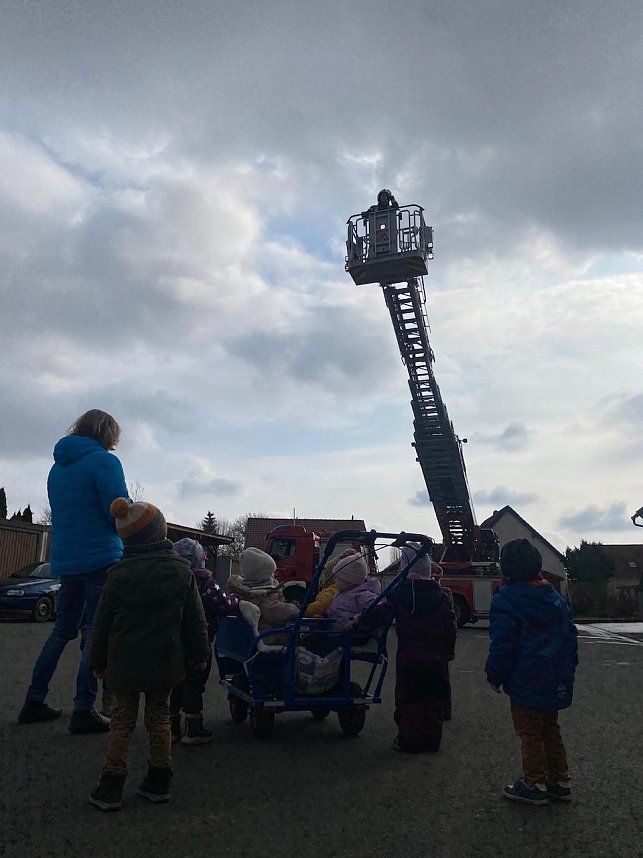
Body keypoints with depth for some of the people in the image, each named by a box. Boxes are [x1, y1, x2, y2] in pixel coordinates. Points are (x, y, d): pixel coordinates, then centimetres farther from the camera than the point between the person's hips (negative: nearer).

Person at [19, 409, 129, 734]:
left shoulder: (58, 466, 15)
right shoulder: (104, 461, -10)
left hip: (66, 561, 8)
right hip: (101, 559, -8)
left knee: (62, 630, 18)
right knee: (97, 633, -1)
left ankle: (34, 701, 23)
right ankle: (83, 711, 0)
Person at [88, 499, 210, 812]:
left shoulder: (118, 575, -8)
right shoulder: (181, 571, -6)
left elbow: (103, 622, -2)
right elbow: (195, 619, 0)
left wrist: (98, 660, 10)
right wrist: (200, 654, 11)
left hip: (124, 663, -1)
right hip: (165, 663, 1)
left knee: (122, 719, 11)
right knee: (159, 716, 14)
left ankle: (110, 787, 13)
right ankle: (158, 783, 21)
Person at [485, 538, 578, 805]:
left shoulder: (505, 600, -16)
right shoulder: (555, 597, 6)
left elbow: (502, 644, -17)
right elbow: (570, 635, 12)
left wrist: (494, 676, -6)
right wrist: (568, 668, 21)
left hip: (525, 682, -7)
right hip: (557, 681, 7)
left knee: (529, 733, 6)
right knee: (550, 728, 19)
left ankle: (535, 784, 13)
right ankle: (560, 781, 26)